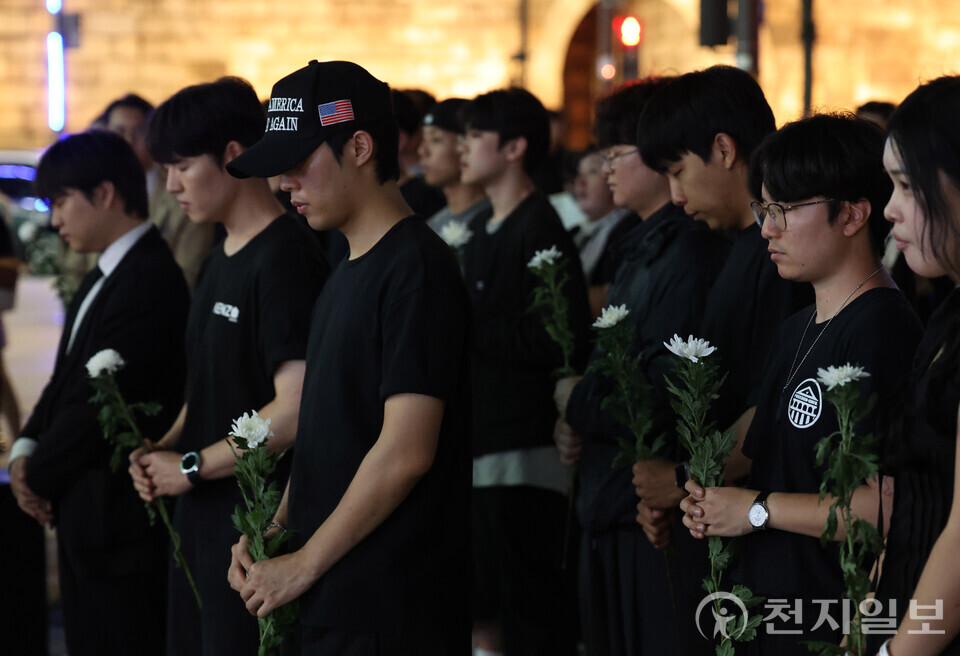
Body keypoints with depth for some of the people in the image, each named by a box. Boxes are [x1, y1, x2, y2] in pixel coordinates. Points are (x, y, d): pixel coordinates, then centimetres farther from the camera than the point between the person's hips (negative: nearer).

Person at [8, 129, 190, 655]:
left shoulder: (150, 281, -19)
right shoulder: (104, 278, 14)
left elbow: (99, 400, -20)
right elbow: (66, 378, 17)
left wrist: (39, 477, -8)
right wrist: (27, 449, 0)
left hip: (120, 522, -10)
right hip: (83, 516, 10)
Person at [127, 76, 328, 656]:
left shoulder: (285, 257, -16)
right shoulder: (222, 259, 14)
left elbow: (296, 408, -23)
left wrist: (191, 466, -14)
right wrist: (166, 448, 4)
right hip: (203, 518, 9)